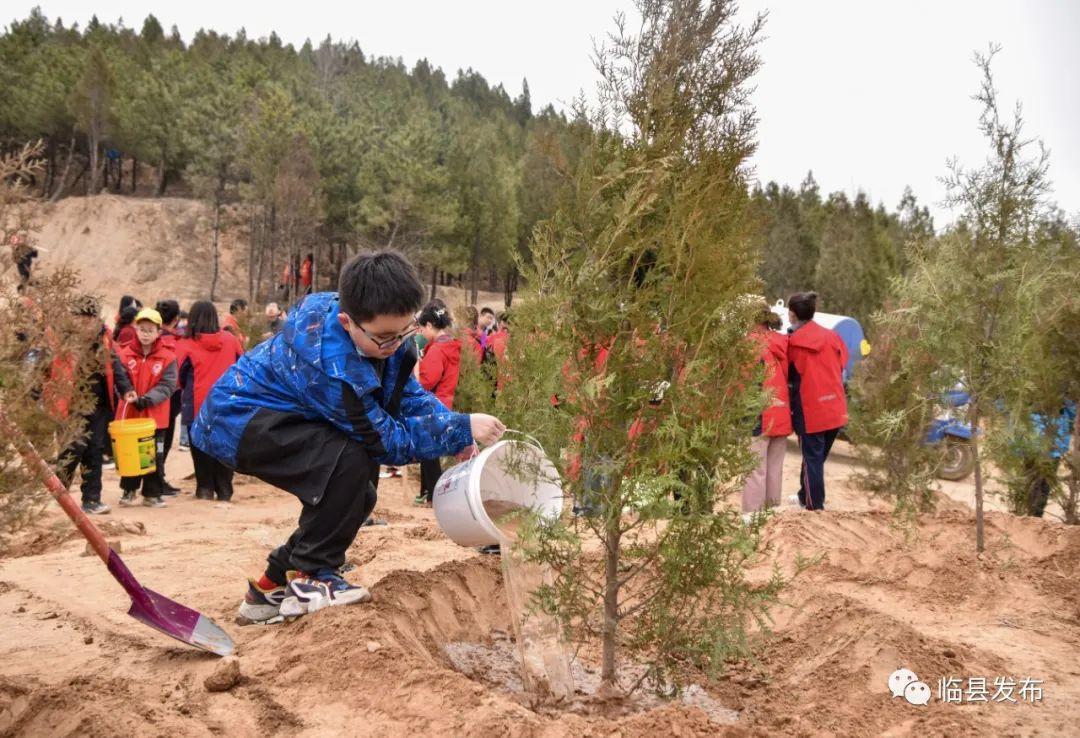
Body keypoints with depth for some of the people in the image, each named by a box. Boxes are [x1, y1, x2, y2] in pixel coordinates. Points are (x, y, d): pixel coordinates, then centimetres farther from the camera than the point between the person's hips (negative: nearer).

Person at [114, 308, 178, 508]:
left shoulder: (168, 357, -6)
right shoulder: (125, 354, -1)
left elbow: (168, 385, -12)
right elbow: (120, 378, -4)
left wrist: (147, 399, -24)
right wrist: (127, 392, -24)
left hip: (155, 415, -1)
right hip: (129, 413, 1)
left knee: (155, 455, 6)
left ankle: (152, 494, 18)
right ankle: (129, 490, 25)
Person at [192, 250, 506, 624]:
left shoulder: (386, 327, -11)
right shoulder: (332, 366, -36)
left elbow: (409, 396, -3)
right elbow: (385, 440, -27)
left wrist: (456, 429, -20)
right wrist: (462, 429, -26)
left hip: (274, 415, 10)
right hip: (236, 420, -9)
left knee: (356, 495, 7)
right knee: (351, 460, -30)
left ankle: (272, 588, 20)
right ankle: (310, 579, -13)